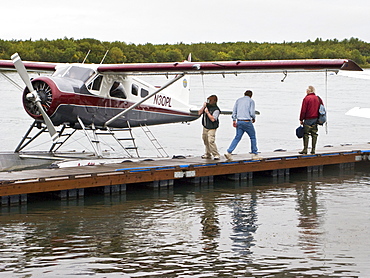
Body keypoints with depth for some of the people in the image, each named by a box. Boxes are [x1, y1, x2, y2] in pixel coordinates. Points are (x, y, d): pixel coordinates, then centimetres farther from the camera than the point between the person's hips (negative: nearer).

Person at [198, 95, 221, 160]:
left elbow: (213, 119, -23)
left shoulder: (216, 110, -15)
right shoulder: (207, 106, 7)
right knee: (205, 140, 15)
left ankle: (216, 155, -13)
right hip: (205, 127, 8)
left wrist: (207, 112, -21)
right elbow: (199, 113, 7)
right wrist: (203, 107, -6)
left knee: (211, 141, -19)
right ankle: (208, 154, 30)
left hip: (211, 128, -8)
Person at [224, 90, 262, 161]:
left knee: (237, 137, 6)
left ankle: (229, 152, -7)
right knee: (253, 137, 9)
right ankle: (254, 154, 11)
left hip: (239, 122, 4)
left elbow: (234, 110, 7)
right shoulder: (251, 101, 1)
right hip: (247, 122, -4)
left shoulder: (238, 100, 14)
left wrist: (234, 120, 4)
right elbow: (252, 112, -6)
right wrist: (254, 118, 13)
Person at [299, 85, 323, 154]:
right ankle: (313, 150, 8)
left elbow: (303, 110, -11)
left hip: (308, 119, -6)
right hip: (316, 119, 6)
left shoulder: (306, 98, -10)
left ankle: (305, 149, -4)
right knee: (314, 134, 8)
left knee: (306, 134, -1)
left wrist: (301, 119, -3)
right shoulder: (318, 99, 9)